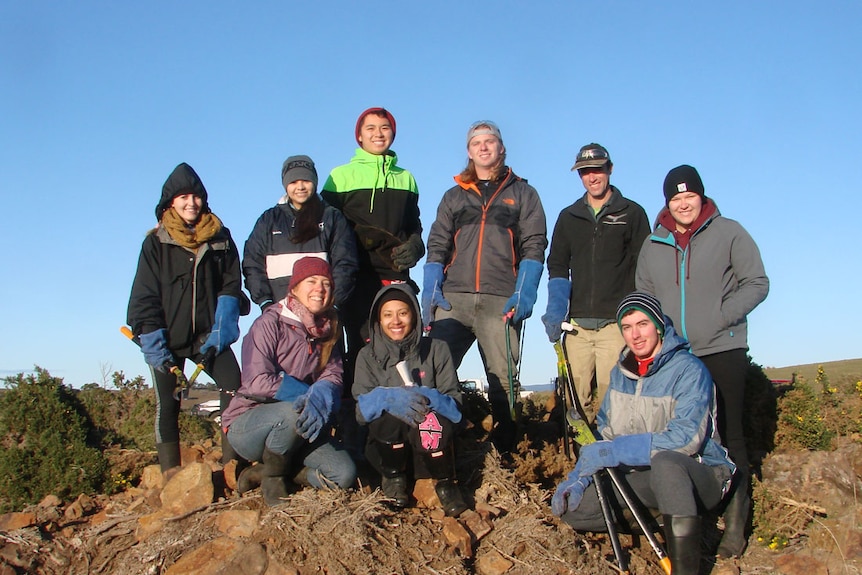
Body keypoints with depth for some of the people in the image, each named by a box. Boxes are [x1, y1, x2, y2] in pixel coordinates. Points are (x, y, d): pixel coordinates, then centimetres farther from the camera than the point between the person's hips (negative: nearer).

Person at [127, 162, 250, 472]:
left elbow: (231, 284, 7)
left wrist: (223, 324, -8)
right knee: (167, 404, 0)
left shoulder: (221, 238, 7)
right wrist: (151, 339, -10)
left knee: (234, 389, -14)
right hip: (168, 339, -1)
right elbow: (144, 296, 0)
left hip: (209, 335, 1)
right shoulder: (156, 242, 1)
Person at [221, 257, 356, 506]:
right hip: (246, 424, -6)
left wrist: (321, 394, -28)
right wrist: (306, 393, -21)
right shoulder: (269, 324, -13)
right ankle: (272, 477, -9)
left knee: (344, 474, -14)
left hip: (296, 429, 6)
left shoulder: (326, 331, 7)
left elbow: (333, 376, -5)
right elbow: (257, 383, -24)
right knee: (294, 412, -37)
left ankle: (263, 472, 5)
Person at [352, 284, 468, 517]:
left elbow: (455, 407, -9)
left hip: (432, 444, -1)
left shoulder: (436, 350, 1)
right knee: (391, 414, -31)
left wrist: (428, 398, -30)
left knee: (432, 418, -33)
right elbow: (361, 409, -11)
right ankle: (394, 479, -6)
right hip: (386, 443, 1)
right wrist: (388, 398, -32)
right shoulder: (368, 355, 3)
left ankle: (444, 484, -12)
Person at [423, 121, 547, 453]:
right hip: (452, 299, 2)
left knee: (503, 380, -3)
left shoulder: (522, 193, 15)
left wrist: (524, 292, -10)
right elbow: (437, 246, 15)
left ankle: (505, 453, 3)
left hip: (500, 301, -2)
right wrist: (431, 290, 0)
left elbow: (534, 245, 5)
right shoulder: (454, 196, 22)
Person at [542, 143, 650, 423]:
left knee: (609, 393, -13)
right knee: (577, 397, -2)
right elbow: (557, 266, 16)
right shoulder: (568, 217, 18)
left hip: (616, 323, -3)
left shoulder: (632, 213, 9)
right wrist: (556, 310, 1)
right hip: (577, 324, 3)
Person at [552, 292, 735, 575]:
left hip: (698, 476, -6)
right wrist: (580, 476, -6)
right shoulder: (621, 372, 7)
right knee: (573, 506, -13)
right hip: (642, 477, 6)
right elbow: (604, 433, 10)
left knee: (664, 460, -40)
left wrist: (615, 451, -26)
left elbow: (685, 438, -25)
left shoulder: (689, 369, -14)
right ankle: (664, 520, -3)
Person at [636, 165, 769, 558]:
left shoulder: (728, 233, 2)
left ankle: (734, 525, 5)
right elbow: (644, 296, 20)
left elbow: (756, 283, 0)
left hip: (722, 351, -3)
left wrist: (722, 316, -12)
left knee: (729, 436, -1)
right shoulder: (653, 245, 13)